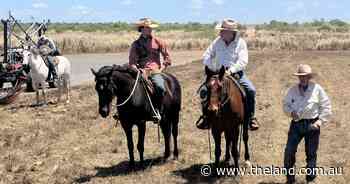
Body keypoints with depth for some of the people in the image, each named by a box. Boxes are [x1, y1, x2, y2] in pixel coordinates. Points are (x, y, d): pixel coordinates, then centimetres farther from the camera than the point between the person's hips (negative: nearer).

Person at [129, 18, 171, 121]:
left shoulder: (158, 42, 13)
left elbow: (166, 56, 15)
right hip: (141, 71, 1)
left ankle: (157, 111, -18)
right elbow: (132, 61, 7)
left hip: (155, 71, -1)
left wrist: (163, 67, 3)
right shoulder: (136, 44, 11)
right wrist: (136, 70, -10)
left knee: (160, 87, -31)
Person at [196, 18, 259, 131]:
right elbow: (206, 56, 7)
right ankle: (206, 116, 5)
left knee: (251, 90, -20)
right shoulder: (217, 42, 2)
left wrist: (231, 70, -27)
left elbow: (242, 61, -14)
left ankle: (251, 117, -1)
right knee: (204, 90, -16)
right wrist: (213, 69, -8)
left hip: (236, 73, -2)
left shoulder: (241, 43, -6)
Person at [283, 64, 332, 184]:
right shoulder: (293, 90, 4)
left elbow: (326, 106, -1)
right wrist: (291, 112, -11)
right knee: (289, 151, -1)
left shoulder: (317, 89, -5)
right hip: (296, 124, 2)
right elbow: (286, 104, 9)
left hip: (312, 124, -2)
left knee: (311, 153, 8)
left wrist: (321, 120, -9)